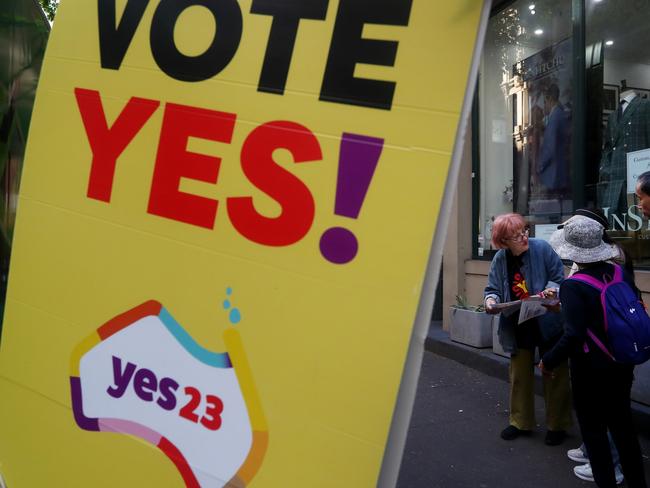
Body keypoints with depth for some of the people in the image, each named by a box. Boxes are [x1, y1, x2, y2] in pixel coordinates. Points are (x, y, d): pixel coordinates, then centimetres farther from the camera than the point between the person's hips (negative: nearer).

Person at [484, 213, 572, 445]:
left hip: (547, 324, -3)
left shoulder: (542, 248, -13)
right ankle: (521, 422, 31)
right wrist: (491, 300, -20)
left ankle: (557, 425, 25)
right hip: (518, 327, 3)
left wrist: (553, 289, -27)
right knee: (519, 376, 14)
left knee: (554, 375, 8)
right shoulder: (500, 259, -4)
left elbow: (560, 278, -7)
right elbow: (493, 289, 1)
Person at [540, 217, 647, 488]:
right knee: (623, 424, 22)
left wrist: (549, 361, -12)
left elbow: (573, 336, -27)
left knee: (593, 428, 12)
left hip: (591, 368, -6)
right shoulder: (622, 274, -4)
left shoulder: (573, 286, -23)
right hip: (623, 363, 7)